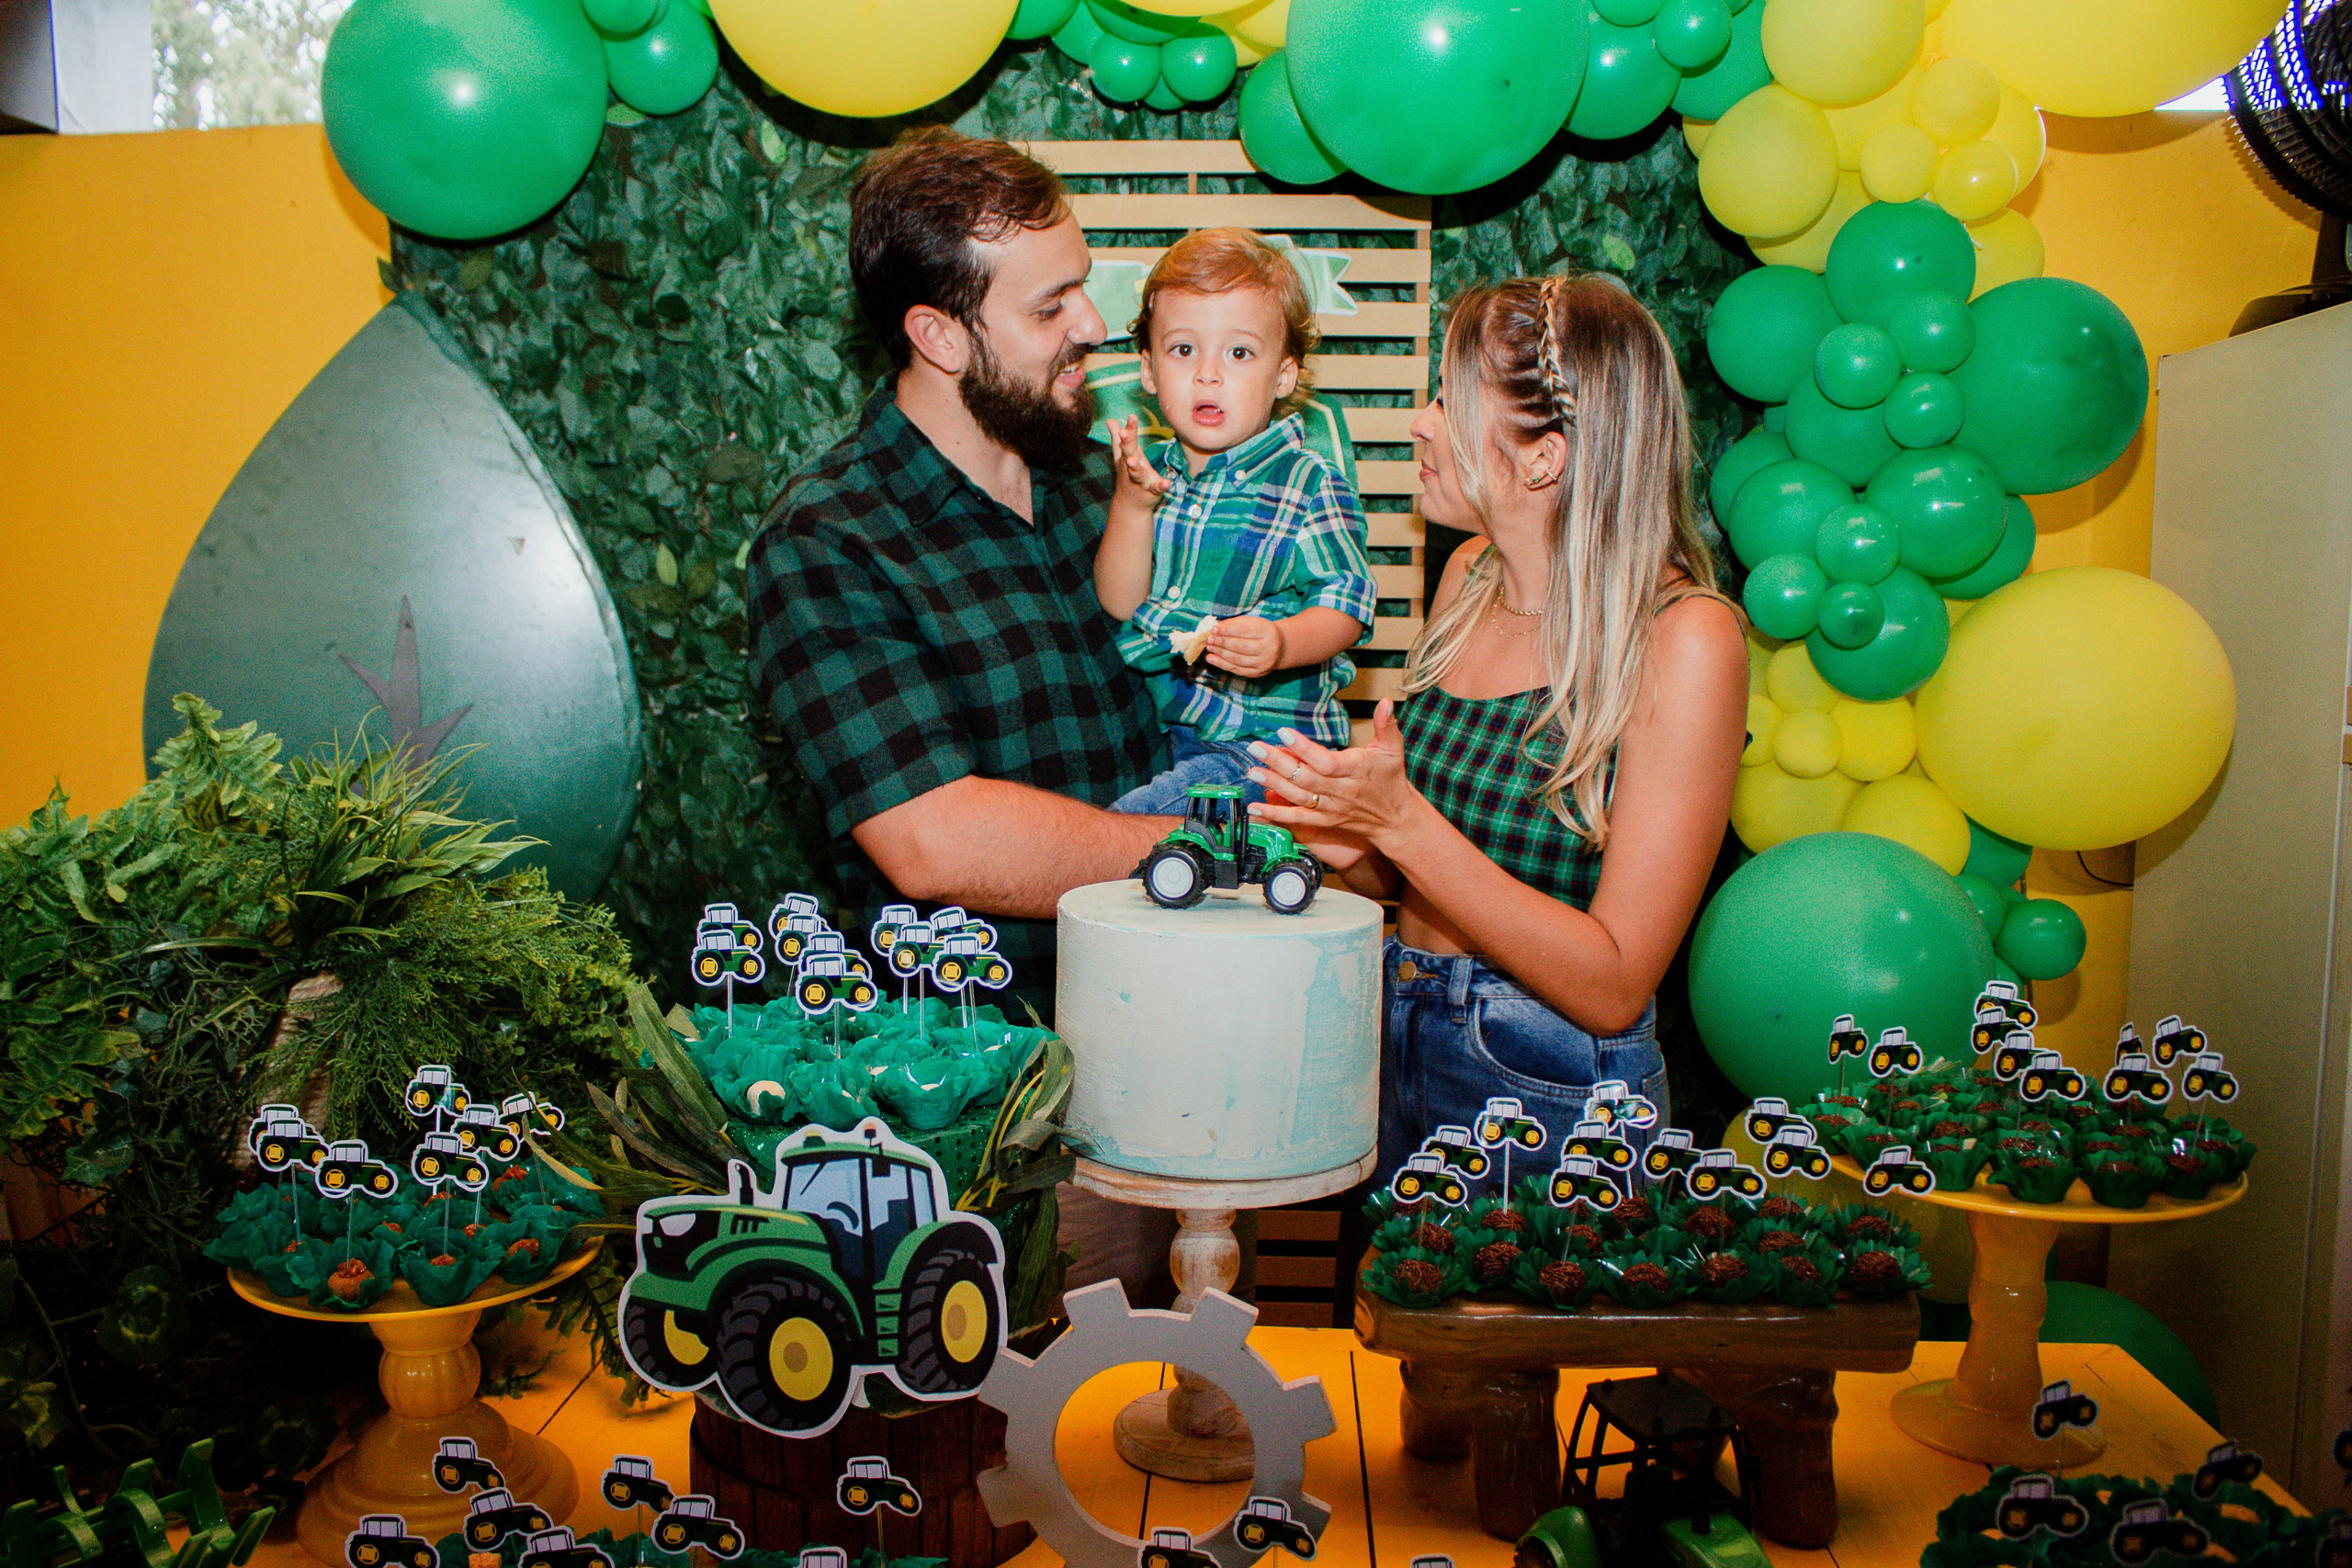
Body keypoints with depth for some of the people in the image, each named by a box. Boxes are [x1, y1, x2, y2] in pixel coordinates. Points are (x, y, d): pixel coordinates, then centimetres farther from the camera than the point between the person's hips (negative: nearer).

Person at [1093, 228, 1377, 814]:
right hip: (1152, 726, 6)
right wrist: (1131, 506, -16)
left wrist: (1281, 644, -31)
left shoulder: (1309, 483, -7)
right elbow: (1116, 606, 0)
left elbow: (1345, 604, -10)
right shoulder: (1149, 471, 7)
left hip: (1262, 740, -6)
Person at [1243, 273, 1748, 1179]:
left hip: (1554, 1096, -5)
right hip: (1395, 1033, 6)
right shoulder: (1472, 573, 1)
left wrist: (1403, 823, -26)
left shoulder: (1685, 640, -18)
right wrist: (1351, 844, -13)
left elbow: (1612, 987, -20)